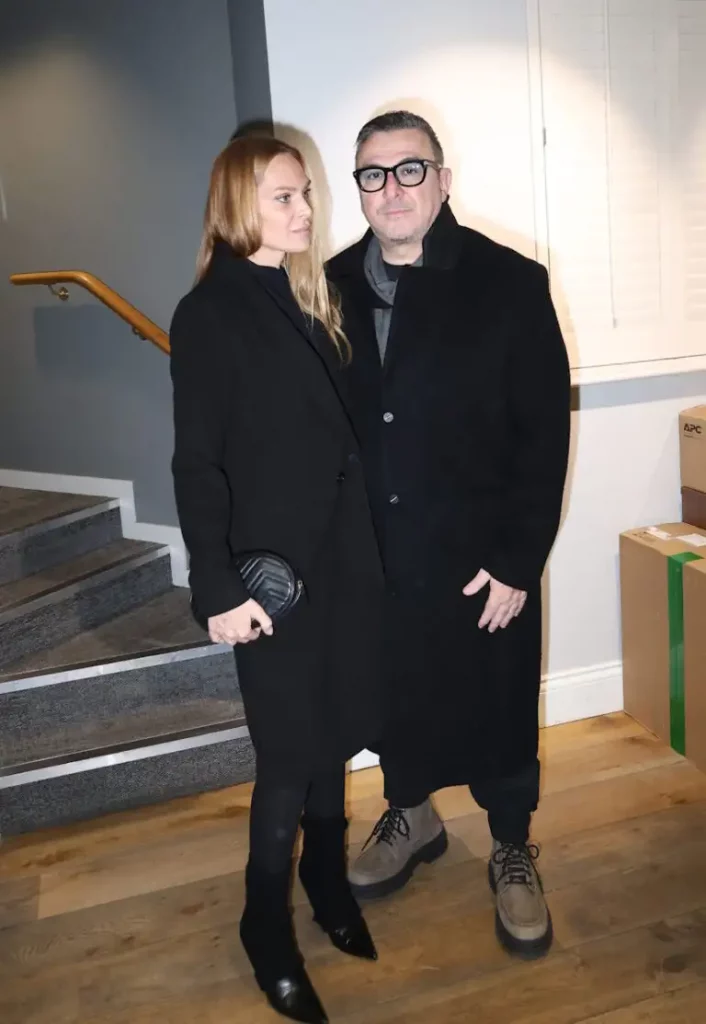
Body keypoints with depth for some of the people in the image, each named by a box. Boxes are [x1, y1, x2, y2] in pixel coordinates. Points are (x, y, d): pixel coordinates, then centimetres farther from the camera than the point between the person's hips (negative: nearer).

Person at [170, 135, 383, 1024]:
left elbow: (338, 426, 12)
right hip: (273, 566, -6)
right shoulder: (208, 312, -9)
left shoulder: (308, 296, 11)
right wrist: (218, 588, -16)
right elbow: (196, 464, -12)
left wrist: (365, 542, 9)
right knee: (291, 754, 4)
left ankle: (328, 882, 38)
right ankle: (268, 925, 26)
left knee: (335, 733, 15)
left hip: (343, 554, 6)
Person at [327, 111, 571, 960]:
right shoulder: (330, 288, 0)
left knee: (497, 710, 13)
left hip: (481, 558, -3)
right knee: (391, 696, 20)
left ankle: (512, 852, 38)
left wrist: (518, 561, -13)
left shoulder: (511, 284, -9)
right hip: (372, 558, 3)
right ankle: (411, 817, 47)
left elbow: (544, 433, -10)